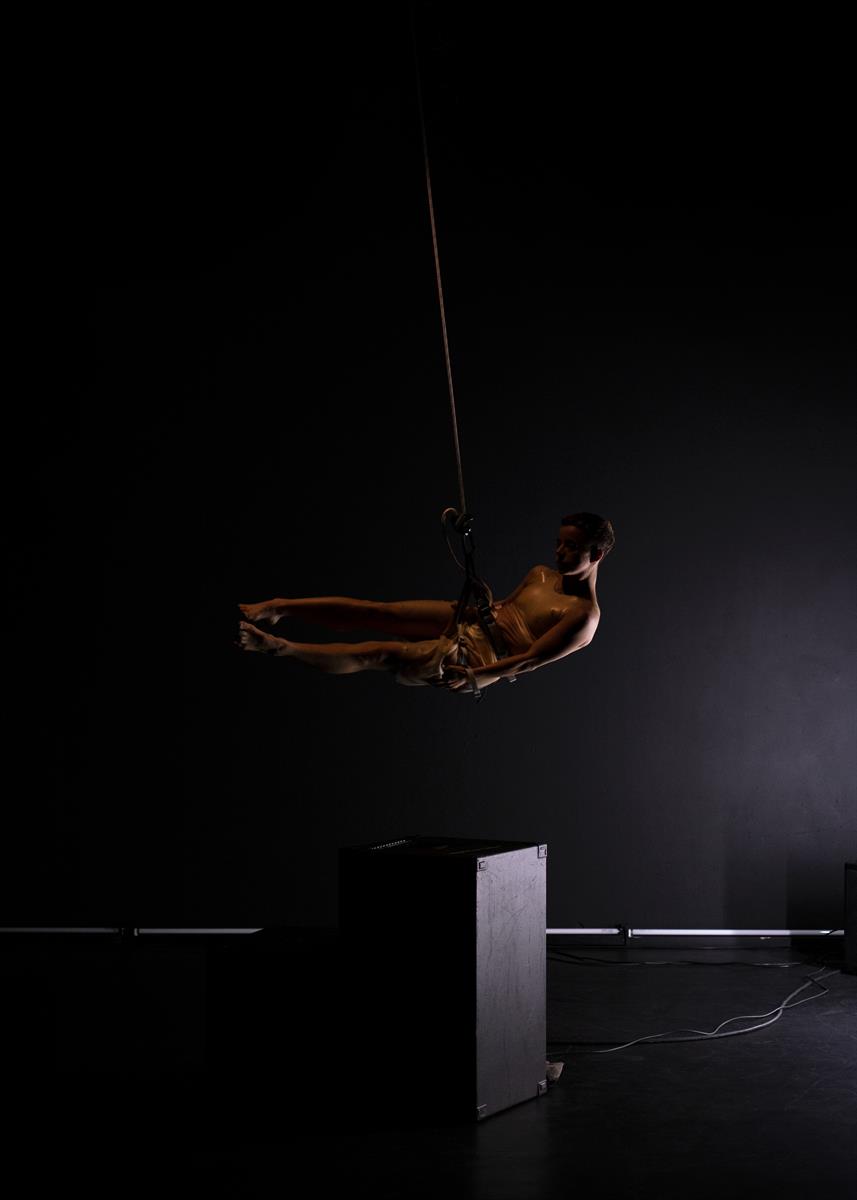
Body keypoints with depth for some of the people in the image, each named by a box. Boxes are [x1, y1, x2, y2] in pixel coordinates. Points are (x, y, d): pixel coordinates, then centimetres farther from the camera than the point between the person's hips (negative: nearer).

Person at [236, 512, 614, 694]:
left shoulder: (584, 617, -12)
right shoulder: (541, 576, 13)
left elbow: (530, 661, -19)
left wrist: (474, 676, -27)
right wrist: (478, 603, 6)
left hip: (480, 657, -7)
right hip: (469, 621, 7)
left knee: (378, 653, -19)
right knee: (375, 610, -13)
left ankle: (275, 646, -24)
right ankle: (275, 608, -12)